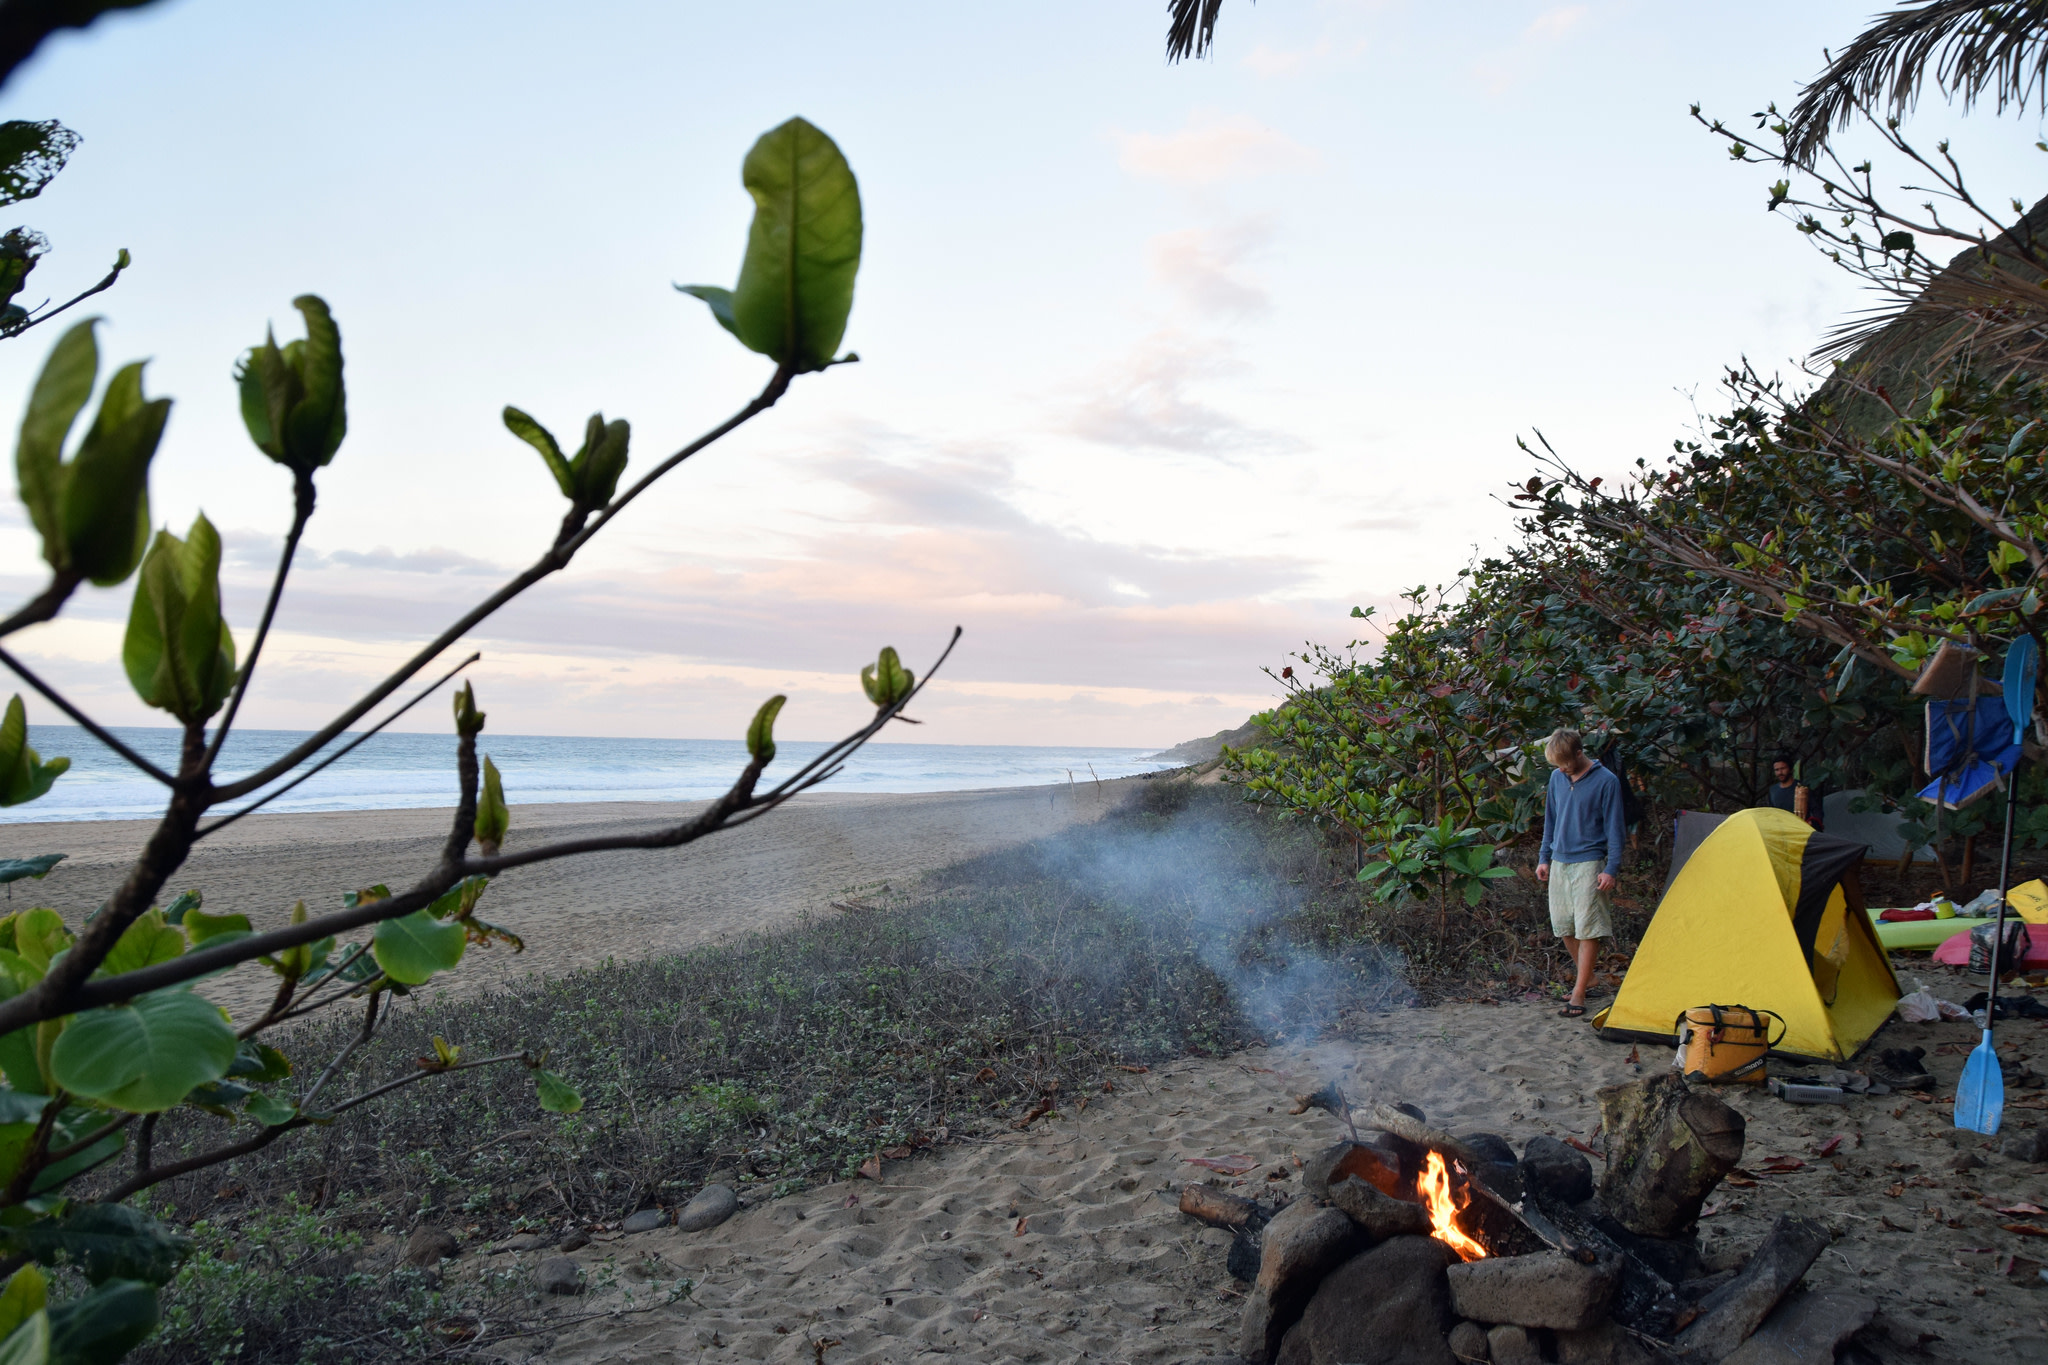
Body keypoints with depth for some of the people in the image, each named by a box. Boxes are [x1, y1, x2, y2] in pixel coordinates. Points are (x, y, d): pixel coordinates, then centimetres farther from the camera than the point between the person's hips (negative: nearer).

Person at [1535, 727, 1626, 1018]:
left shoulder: (1606, 781, -8)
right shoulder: (1557, 779, 8)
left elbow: (1614, 829, -6)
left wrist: (1611, 868, -10)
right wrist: (1544, 858, 15)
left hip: (1589, 863, -6)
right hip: (1559, 862, 6)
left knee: (1587, 928, -7)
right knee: (1563, 926, 10)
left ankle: (1579, 994, -4)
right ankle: (1586, 976, 29)